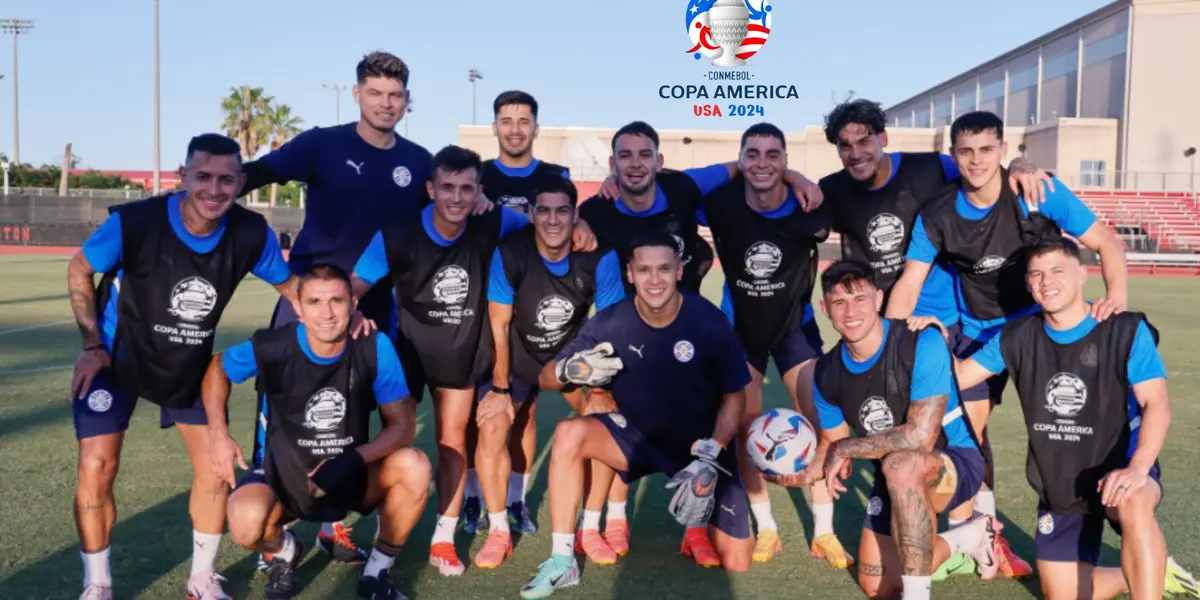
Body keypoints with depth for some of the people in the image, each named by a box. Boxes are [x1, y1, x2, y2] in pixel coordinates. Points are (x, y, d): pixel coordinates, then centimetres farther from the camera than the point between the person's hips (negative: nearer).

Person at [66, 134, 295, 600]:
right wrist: (92, 346, -12)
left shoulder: (252, 233, -21)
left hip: (191, 365, 3)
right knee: (96, 467, -8)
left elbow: (288, 283, -3)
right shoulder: (133, 222, -28)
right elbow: (79, 270, -10)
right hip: (117, 357, -2)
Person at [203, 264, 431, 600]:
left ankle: (378, 571, -2)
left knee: (414, 467, -28)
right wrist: (218, 436, -11)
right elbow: (217, 369, 1)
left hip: (353, 476, 1)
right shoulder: (273, 348, -20)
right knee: (246, 525, -32)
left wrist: (352, 461, -29)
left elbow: (403, 424, -15)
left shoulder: (375, 347, -19)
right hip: (285, 474, -1)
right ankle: (284, 551, 9)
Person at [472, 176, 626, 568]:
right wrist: (499, 388, -15)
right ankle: (499, 531, 5)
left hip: (573, 351, 2)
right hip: (516, 355, -1)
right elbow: (499, 325, -19)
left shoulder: (599, 258, -26)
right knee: (492, 428, -15)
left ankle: (590, 528, 5)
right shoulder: (509, 254, -29)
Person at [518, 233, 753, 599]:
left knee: (736, 562, -5)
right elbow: (545, 378, -12)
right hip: (638, 436, 1)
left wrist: (709, 458, -22)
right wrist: (569, 370, -37)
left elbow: (735, 396, -10)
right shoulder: (610, 323, -18)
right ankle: (562, 561, -17)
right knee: (569, 434, -28)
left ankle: (700, 524, 32)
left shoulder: (709, 322, -21)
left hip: (702, 445, -1)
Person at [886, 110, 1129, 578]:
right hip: (977, 329, 2)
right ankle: (981, 525, 20)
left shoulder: (1039, 193, -20)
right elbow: (909, 284, -10)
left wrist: (1117, 295, -33)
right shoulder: (936, 216, -14)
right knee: (965, 425, 1)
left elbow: (1106, 242, -15)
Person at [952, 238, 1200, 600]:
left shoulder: (1127, 330, -12)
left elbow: (1157, 405, -20)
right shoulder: (1017, 337, -2)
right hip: (1058, 489, 5)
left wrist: (1137, 469, -35)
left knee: (1132, 503, -41)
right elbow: (958, 377, 3)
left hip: (1118, 471, -4)